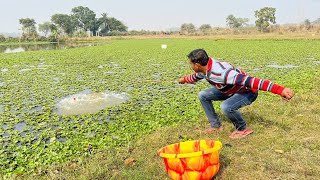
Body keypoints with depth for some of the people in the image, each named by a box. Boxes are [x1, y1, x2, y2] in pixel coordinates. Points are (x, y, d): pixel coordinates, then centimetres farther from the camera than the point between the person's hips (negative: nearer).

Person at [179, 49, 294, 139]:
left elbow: (252, 81, -47)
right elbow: (196, 76, 15)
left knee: (226, 107, -36)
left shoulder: (221, 73, -40)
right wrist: (185, 79, 35)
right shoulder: (205, 68, -12)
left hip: (248, 91, -9)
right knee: (203, 95, 2)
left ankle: (242, 129, -5)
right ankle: (216, 126, 12)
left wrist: (280, 90, -52)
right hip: (230, 90, 9)